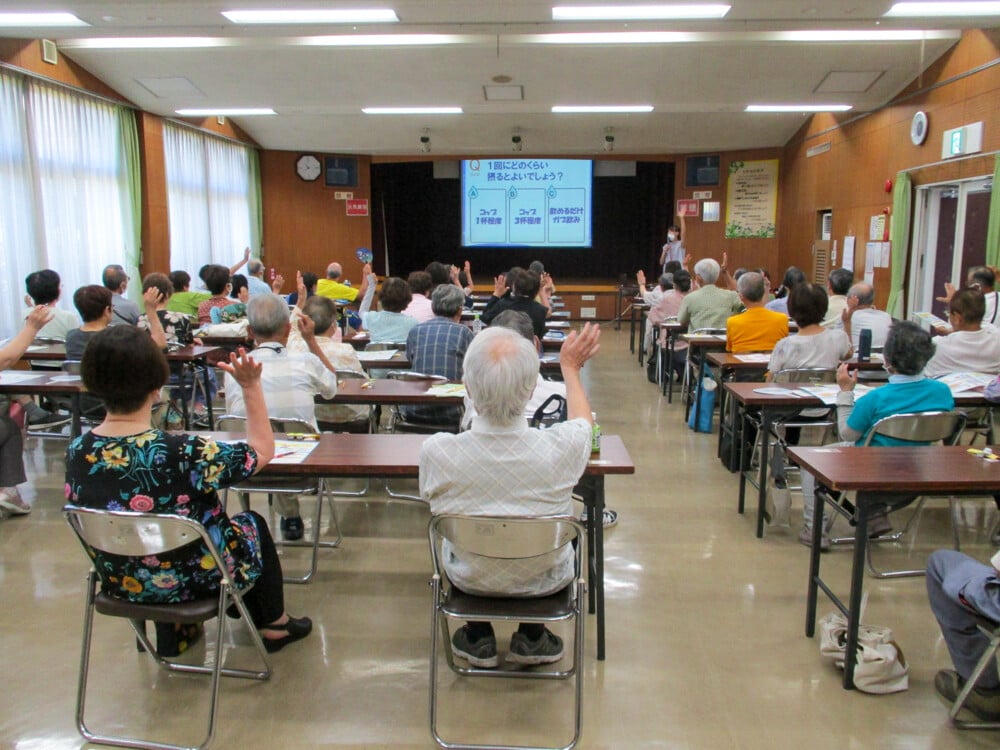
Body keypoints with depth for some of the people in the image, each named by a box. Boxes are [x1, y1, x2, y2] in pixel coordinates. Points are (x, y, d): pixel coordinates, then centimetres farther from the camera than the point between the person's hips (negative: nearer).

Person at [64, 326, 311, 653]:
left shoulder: (76, 453, -16)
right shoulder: (182, 453, -35)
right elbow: (262, 450, -21)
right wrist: (251, 386, -17)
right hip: (194, 582, -5)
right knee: (253, 523, 24)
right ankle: (273, 625, 38)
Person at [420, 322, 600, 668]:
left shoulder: (435, 451, -31)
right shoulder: (561, 447, -31)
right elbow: (583, 421, -4)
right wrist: (571, 366, 12)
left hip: (469, 580, 1)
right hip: (544, 582, 0)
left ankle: (478, 638, 37)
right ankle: (531, 637, 33)